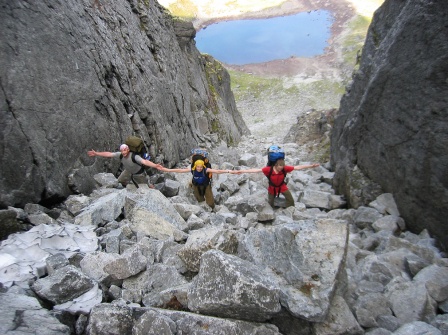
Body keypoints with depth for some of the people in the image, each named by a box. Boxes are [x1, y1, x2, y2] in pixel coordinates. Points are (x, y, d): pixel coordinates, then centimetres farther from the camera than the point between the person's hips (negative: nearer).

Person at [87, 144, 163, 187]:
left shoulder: (134, 157, -43)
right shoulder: (120, 155, -24)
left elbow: (144, 161, -60)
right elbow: (108, 154, -12)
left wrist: (155, 166, -77)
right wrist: (96, 153, -9)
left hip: (139, 171, -7)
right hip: (129, 170, 7)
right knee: (121, 180, 22)